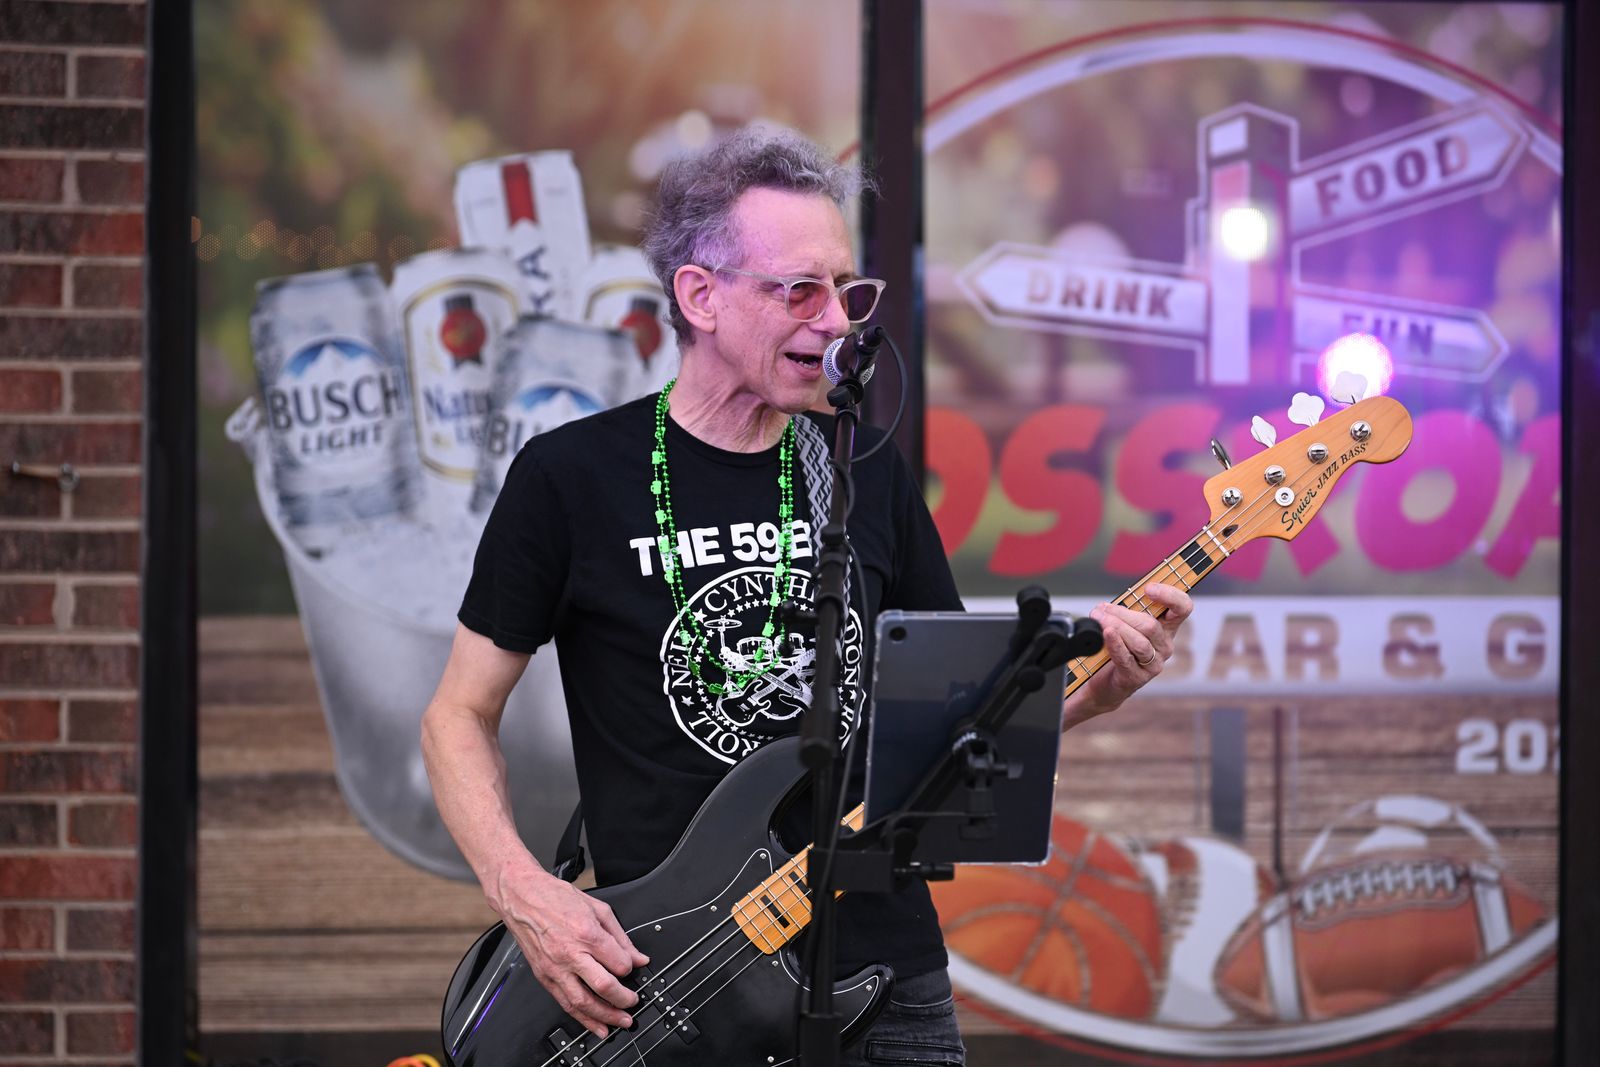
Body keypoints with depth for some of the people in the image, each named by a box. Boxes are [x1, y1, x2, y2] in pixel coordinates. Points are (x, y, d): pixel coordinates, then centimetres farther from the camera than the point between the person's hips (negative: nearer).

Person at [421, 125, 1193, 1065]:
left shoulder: (871, 475, 8)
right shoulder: (573, 478, -4)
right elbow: (461, 716, 2)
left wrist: (1096, 688, -6)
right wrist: (524, 894, -13)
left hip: (885, 977, 4)